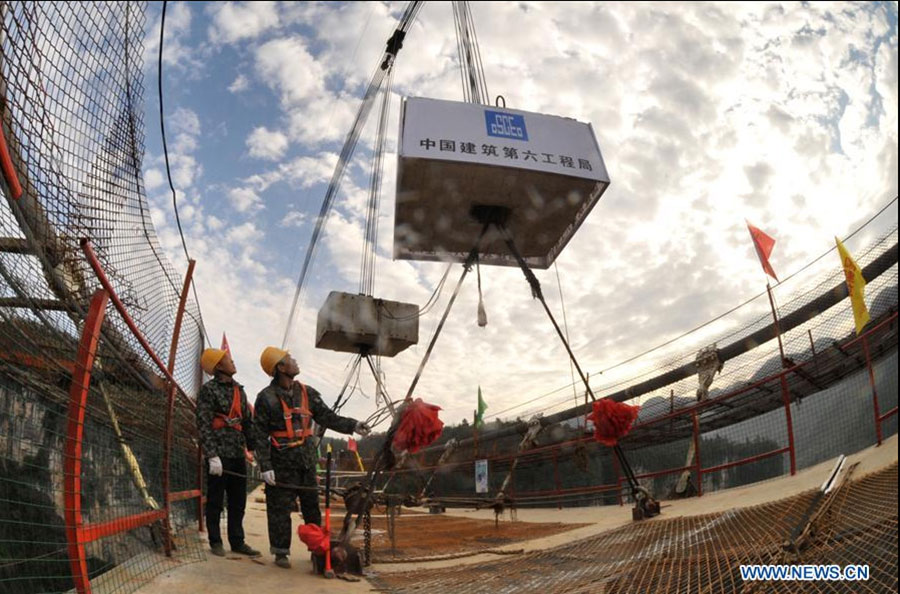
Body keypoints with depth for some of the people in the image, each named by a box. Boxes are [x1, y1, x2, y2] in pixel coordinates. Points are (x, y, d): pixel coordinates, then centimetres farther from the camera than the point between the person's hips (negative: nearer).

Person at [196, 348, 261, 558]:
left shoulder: (239, 390, 15)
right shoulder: (208, 390, -6)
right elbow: (204, 425, -11)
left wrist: (255, 448, 10)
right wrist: (212, 456, -17)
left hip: (238, 455, 7)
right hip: (219, 455, -6)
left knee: (238, 502, 12)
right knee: (215, 501, 5)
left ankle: (237, 542, 21)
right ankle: (215, 542, 17)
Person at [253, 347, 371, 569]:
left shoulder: (306, 393, 7)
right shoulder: (266, 398, -7)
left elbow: (327, 417, 5)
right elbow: (260, 435, -7)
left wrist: (353, 425, -9)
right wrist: (265, 466, -13)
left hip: (307, 460, 5)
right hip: (282, 463, -5)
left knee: (312, 505, 12)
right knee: (279, 508, 2)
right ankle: (281, 552, 17)